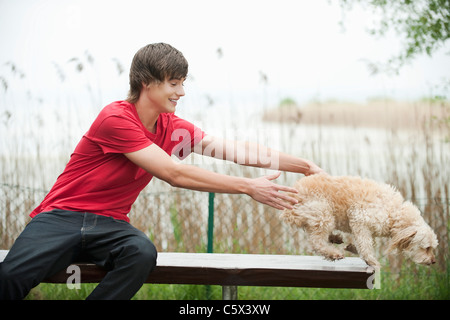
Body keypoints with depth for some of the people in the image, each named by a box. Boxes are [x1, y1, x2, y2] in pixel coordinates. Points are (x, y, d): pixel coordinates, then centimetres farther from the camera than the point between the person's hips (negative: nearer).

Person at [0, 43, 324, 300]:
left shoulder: (172, 127, 7)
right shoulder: (116, 118, -17)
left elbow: (233, 149, 3)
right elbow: (175, 174, -20)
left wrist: (304, 166, -3)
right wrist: (248, 187, -18)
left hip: (109, 223, 6)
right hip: (62, 216, -6)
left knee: (143, 253, -31)